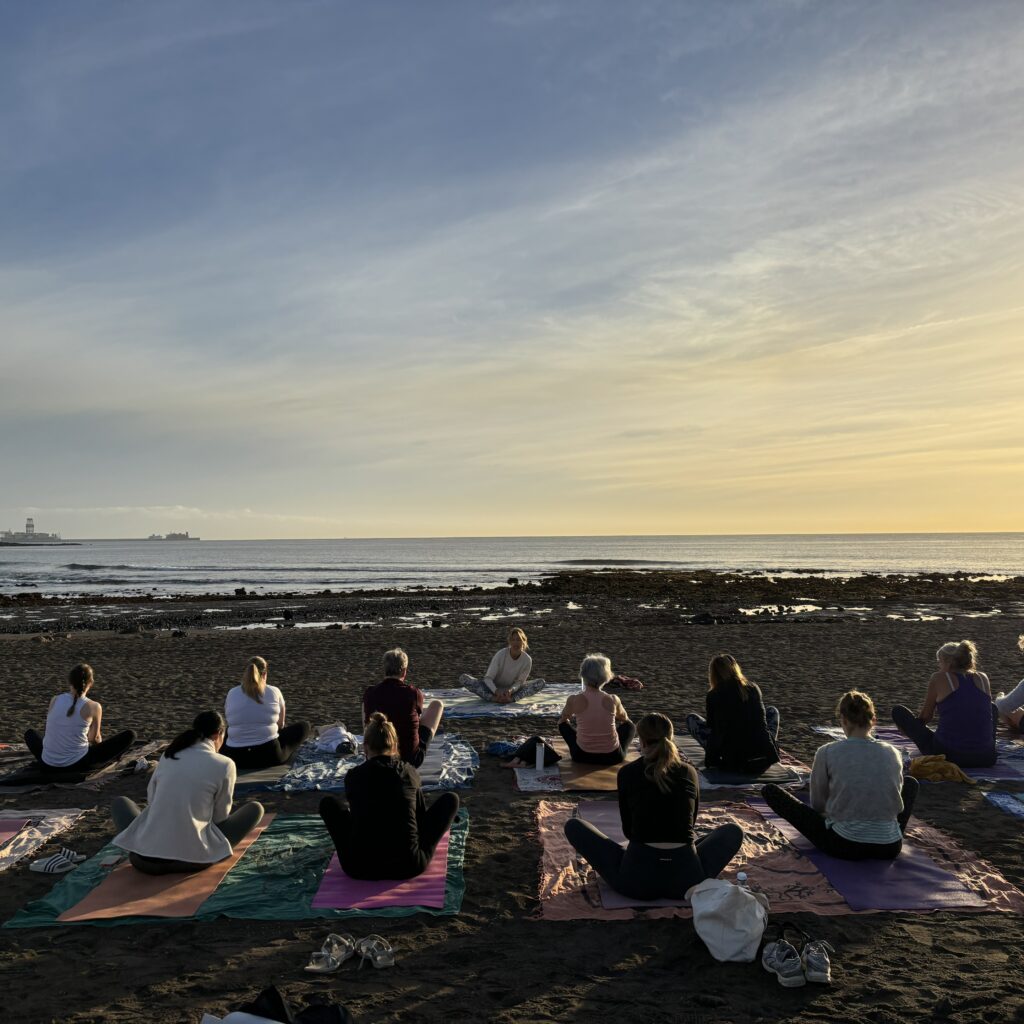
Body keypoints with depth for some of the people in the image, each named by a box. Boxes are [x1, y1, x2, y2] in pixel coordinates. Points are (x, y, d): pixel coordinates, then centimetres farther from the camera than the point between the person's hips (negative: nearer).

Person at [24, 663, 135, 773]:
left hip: (49, 764, 4)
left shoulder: (55, 700, 2)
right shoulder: (94, 707, -8)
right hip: (77, 764, -4)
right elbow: (95, 738, 7)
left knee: (30, 733, 36)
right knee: (129, 735, 5)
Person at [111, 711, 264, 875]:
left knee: (119, 802, 31)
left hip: (144, 857, 3)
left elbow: (151, 800, 18)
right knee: (255, 808, 16)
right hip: (193, 858, -3)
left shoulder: (168, 755, 10)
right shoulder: (224, 765, -2)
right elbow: (220, 816, 6)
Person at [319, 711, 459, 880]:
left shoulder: (353, 776, 6)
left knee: (328, 803, 24)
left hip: (360, 868, 1)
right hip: (409, 866, -1)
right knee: (450, 799, 16)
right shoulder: (410, 773, 7)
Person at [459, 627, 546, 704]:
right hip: (494, 688, -1)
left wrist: (511, 690, -32)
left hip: (511, 690, 1)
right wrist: (496, 691, -39)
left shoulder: (527, 660, -14)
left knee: (541, 683, -23)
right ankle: (493, 698, -37)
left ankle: (511, 699, -35)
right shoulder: (501, 654, -20)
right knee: (463, 679, -26)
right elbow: (488, 678, -20)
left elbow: (519, 681, -9)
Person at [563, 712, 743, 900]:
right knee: (733, 831, 29)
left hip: (637, 877, -2)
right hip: (686, 878, 2)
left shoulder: (627, 773, 4)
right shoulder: (689, 772, 11)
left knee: (573, 825, 18)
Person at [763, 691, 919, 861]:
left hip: (843, 846, -4)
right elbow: (897, 803, 15)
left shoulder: (827, 753, -7)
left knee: (771, 791, 10)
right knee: (911, 783, 31)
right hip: (889, 848, 4)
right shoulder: (892, 753, 0)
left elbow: (818, 804, 6)